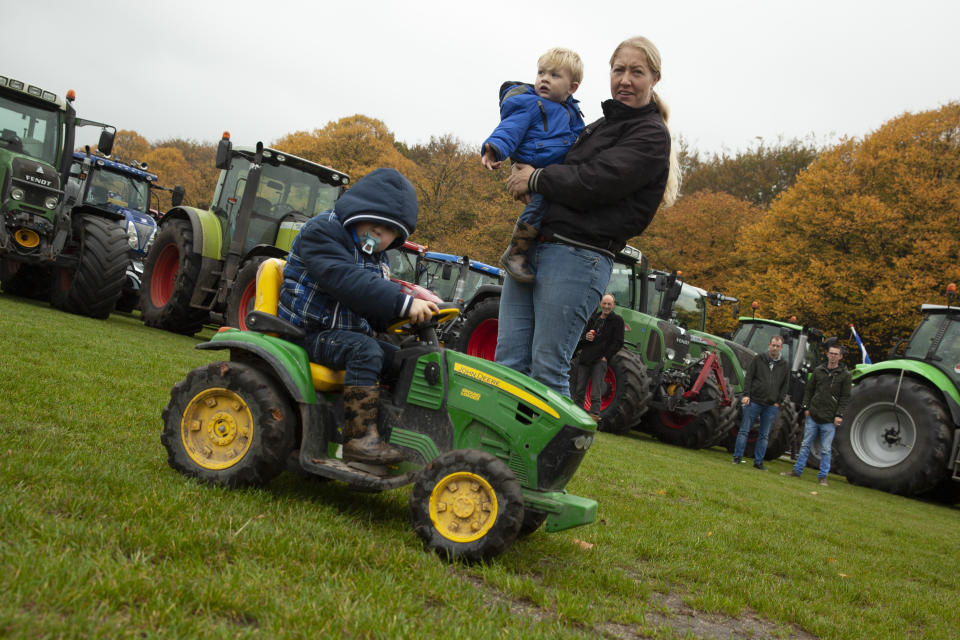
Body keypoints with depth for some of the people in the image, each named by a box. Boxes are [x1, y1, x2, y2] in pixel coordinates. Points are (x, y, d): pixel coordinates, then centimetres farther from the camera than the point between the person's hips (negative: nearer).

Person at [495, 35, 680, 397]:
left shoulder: (651, 136, -1)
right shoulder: (598, 127, 24)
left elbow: (593, 182, -14)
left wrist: (535, 180, -1)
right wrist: (523, 174, 8)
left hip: (579, 255, -7)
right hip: (532, 246, 8)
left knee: (546, 370, -9)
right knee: (508, 361, 3)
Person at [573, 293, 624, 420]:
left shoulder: (617, 320, 1)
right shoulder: (593, 318, 15)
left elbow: (618, 343, -3)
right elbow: (583, 335, 19)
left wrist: (605, 357, -10)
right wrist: (586, 337, -5)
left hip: (600, 360, -5)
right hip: (585, 358, 5)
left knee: (595, 393, -9)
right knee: (579, 390, 7)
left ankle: (594, 415, -7)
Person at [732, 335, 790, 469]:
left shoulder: (784, 365, 9)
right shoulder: (758, 359, 3)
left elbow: (785, 385, 12)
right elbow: (748, 377, 0)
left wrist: (779, 402, 2)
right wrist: (746, 394, -9)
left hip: (771, 406, 2)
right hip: (754, 402, -2)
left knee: (764, 435, 6)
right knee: (744, 430, 0)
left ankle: (758, 462, 12)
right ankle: (737, 457, 7)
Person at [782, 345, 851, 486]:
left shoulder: (845, 375, -1)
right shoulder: (819, 371, 7)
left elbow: (845, 397, -2)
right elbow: (809, 390, 12)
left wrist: (839, 415, -9)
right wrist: (806, 407, 4)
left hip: (829, 420, -3)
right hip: (813, 416, 3)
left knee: (825, 450, 2)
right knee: (805, 445, 8)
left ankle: (822, 476, 11)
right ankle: (797, 470, 16)